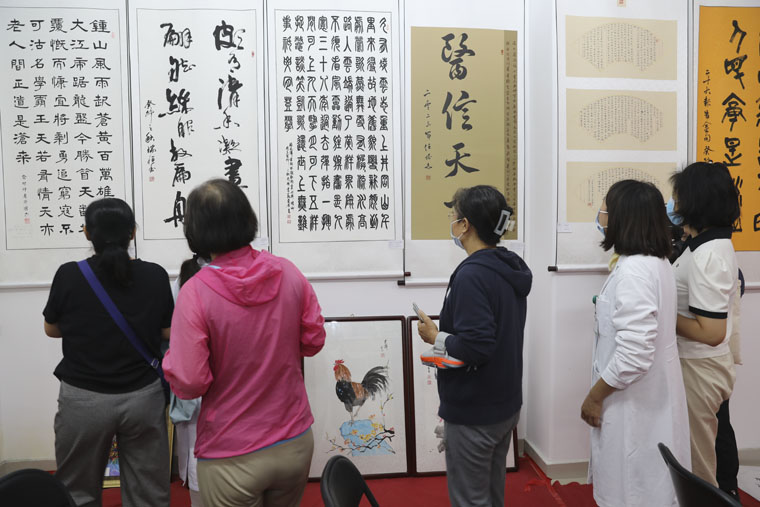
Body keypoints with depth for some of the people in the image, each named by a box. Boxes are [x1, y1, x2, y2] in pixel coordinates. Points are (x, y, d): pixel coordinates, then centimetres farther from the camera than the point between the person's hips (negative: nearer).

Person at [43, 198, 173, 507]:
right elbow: (167, 333, 1)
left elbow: (51, 329, 5)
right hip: (143, 396, 1)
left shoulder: (69, 275, -11)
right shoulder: (155, 276, -8)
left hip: (84, 399, 0)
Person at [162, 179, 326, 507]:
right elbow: (313, 341, 1)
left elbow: (188, 384, -18)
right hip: (295, 443, 4)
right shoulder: (288, 273, -9)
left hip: (232, 459, -4)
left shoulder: (195, 293, -21)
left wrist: (171, 358, 1)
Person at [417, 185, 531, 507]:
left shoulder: (472, 275, -25)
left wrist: (436, 338, -15)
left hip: (473, 413, -9)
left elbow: (475, 347, -31)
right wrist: (446, 334, 8)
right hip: (506, 405, 9)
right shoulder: (512, 268, 5)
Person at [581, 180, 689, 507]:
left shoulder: (633, 270, -24)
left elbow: (634, 353, -28)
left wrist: (595, 396, -18)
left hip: (634, 401, -10)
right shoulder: (656, 261, 7)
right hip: (650, 395, 10)